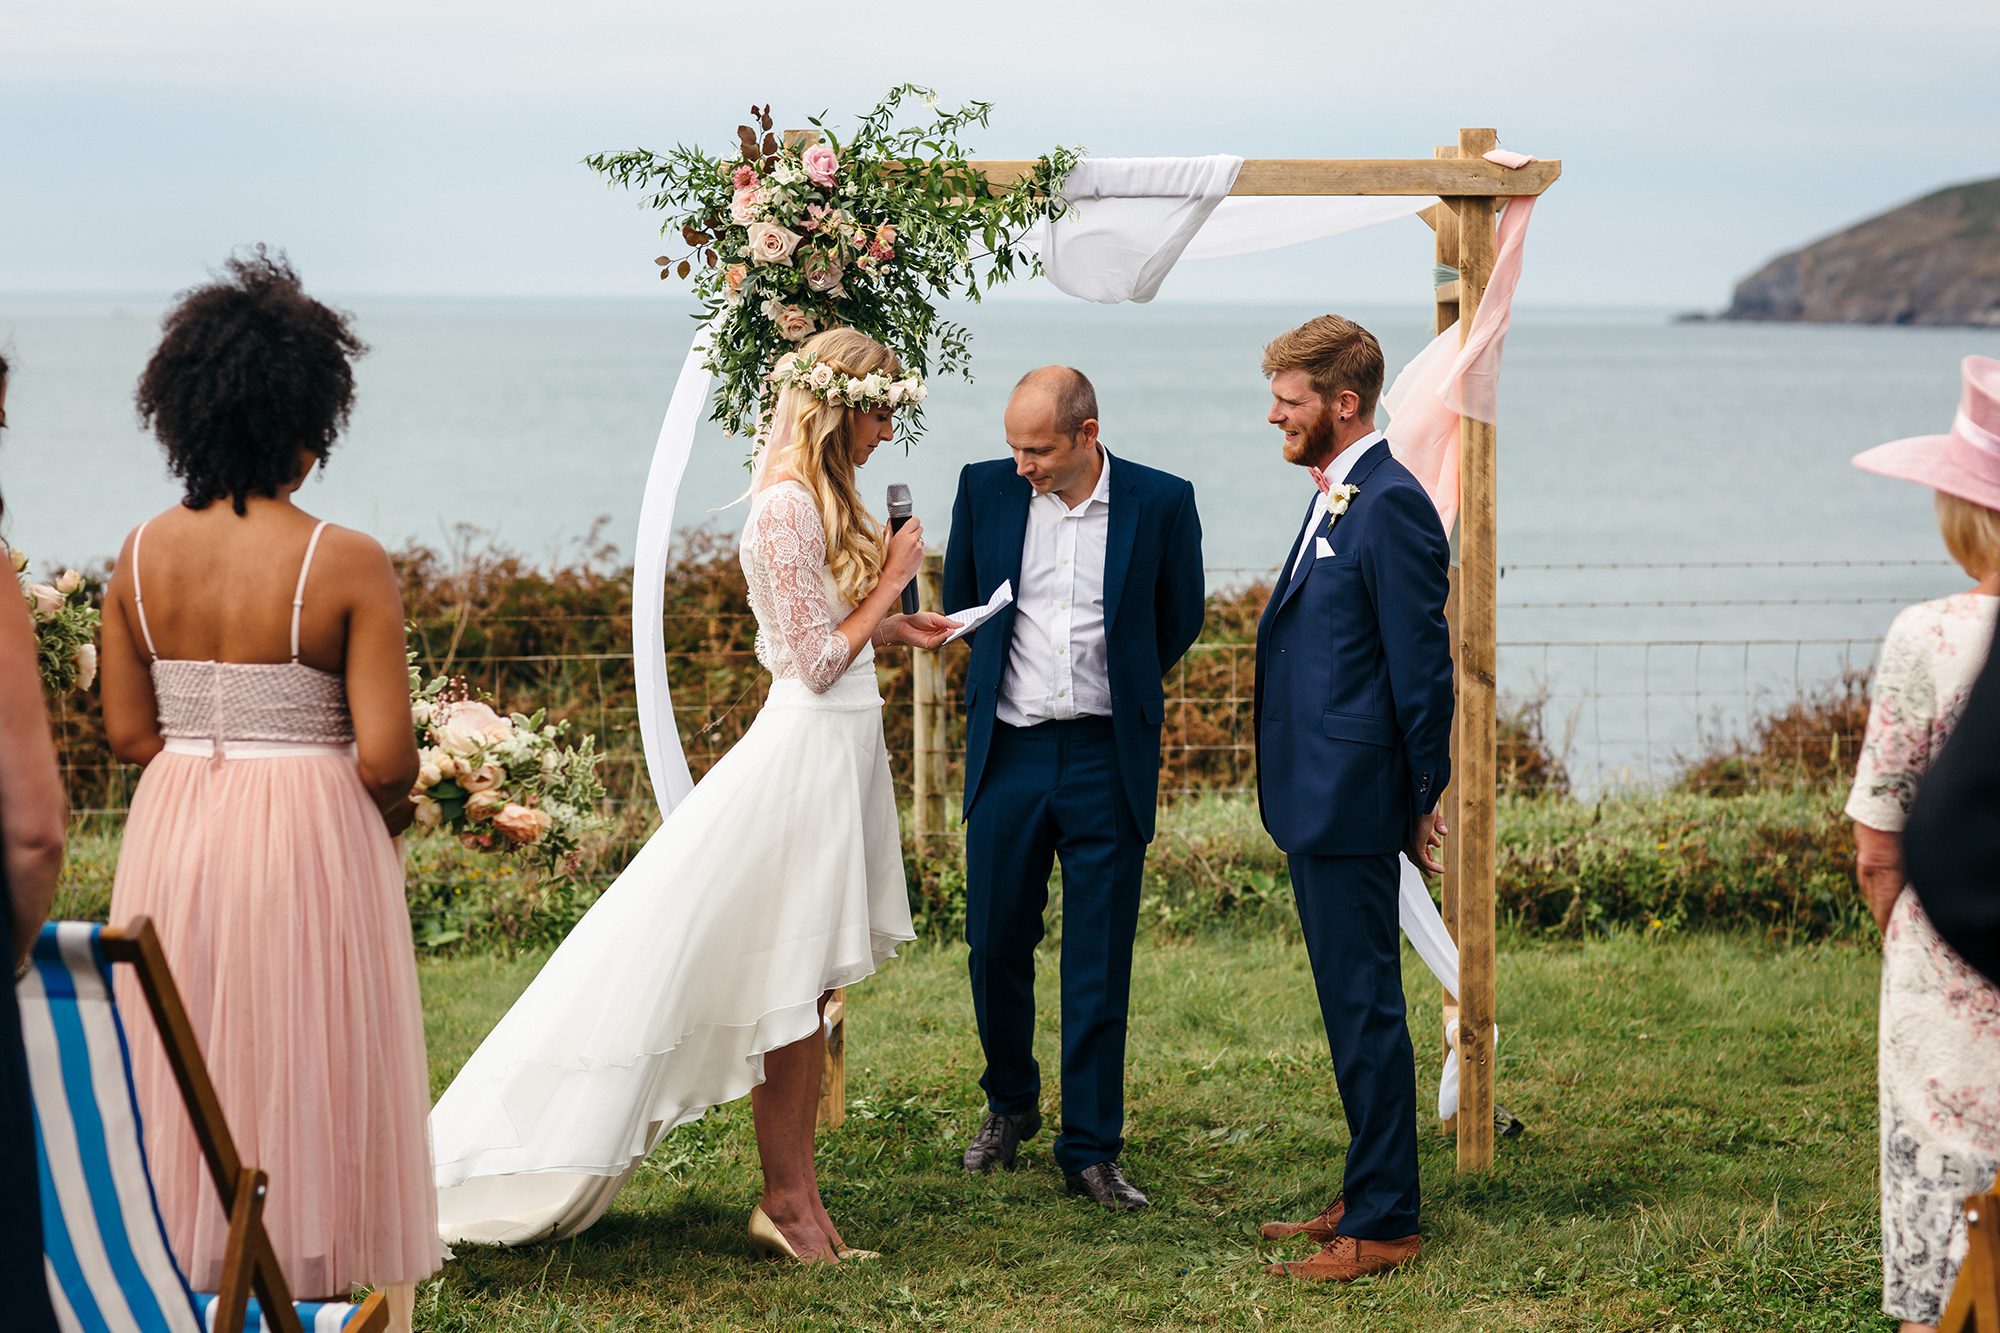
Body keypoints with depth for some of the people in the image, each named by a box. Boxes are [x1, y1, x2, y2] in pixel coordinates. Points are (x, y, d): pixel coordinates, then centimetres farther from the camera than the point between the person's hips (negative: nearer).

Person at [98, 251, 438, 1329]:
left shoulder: (141, 556, 0)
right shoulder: (347, 565, -13)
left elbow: (128, 733, 4)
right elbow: (385, 755, -15)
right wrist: (385, 809, 5)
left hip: (172, 837, 4)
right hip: (311, 839, -4)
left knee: (183, 1090, 13)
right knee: (315, 1085, 5)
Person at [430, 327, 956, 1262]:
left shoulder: (816, 498, 14)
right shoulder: (790, 505, -16)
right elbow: (816, 661, -17)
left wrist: (891, 628, 11)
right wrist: (891, 582, -9)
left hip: (838, 752, 10)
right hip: (807, 753, -10)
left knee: (804, 987, 10)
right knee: (788, 984, -3)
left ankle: (793, 1196, 14)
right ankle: (787, 1198, 4)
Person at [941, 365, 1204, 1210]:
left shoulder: (1161, 503, -6)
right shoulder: (986, 489, 0)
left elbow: (1179, 621, 9)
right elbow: (959, 602, 16)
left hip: (1107, 759, -2)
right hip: (1009, 752, 2)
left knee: (1099, 965, 1)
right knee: (996, 943, 9)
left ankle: (1090, 1153, 8)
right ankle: (1010, 1103, 32)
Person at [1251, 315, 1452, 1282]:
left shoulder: (1390, 507, -16)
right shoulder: (1334, 498, 15)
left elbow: (1421, 667, -16)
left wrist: (1423, 799, -11)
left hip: (1353, 802, -10)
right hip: (1317, 802, 10)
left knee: (1365, 1006, -5)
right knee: (1351, 1005, 16)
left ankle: (1383, 1227, 1)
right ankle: (1368, 1197, 26)